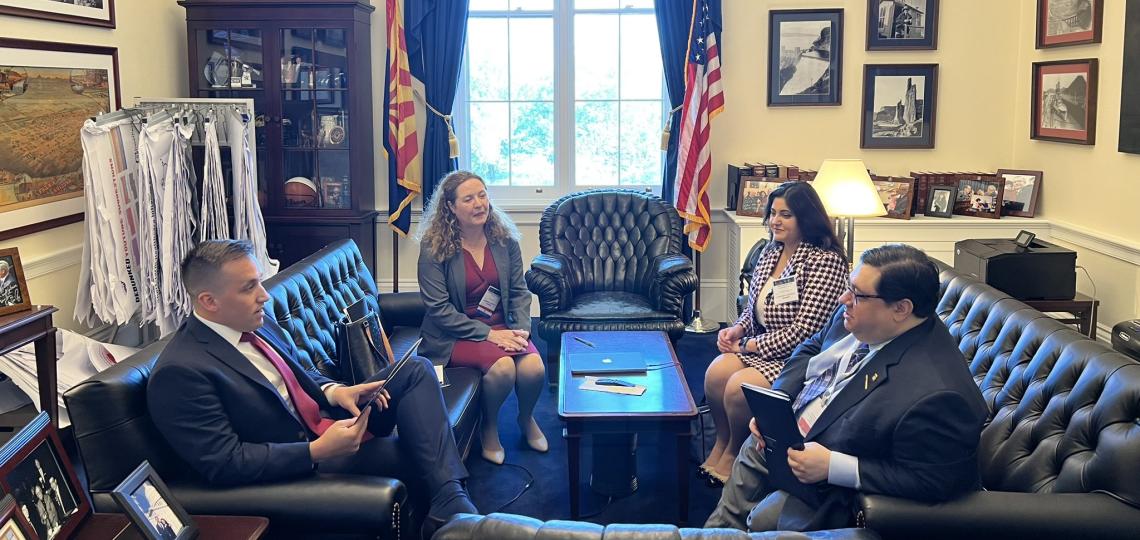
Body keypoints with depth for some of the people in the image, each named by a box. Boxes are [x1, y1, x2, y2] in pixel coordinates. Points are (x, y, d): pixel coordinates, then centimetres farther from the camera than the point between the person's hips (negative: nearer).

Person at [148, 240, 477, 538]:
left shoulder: (257, 323, 4)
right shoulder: (180, 372, -21)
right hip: (299, 462, -8)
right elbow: (224, 464, -23)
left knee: (415, 371, -9)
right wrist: (317, 452, -28)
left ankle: (448, 497, -17)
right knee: (422, 457, -20)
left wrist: (333, 391, -6)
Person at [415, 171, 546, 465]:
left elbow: (519, 291, 7)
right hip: (455, 335, -4)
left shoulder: (504, 239, 3)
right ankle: (490, 427, 0)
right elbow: (439, 309, -13)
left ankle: (526, 418, 10)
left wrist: (521, 329, -12)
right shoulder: (434, 247, -10)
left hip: (501, 328, 4)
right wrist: (487, 334, -19)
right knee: (502, 367, -32)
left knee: (534, 367, -25)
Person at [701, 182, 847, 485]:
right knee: (716, 372, -21)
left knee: (739, 387, -27)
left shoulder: (826, 260, -16)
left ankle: (734, 453, 3)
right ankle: (722, 444, 2)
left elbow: (805, 330, -21)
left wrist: (750, 345, -15)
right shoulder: (770, 252, 9)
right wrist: (737, 330, -2)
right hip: (758, 347, 7)